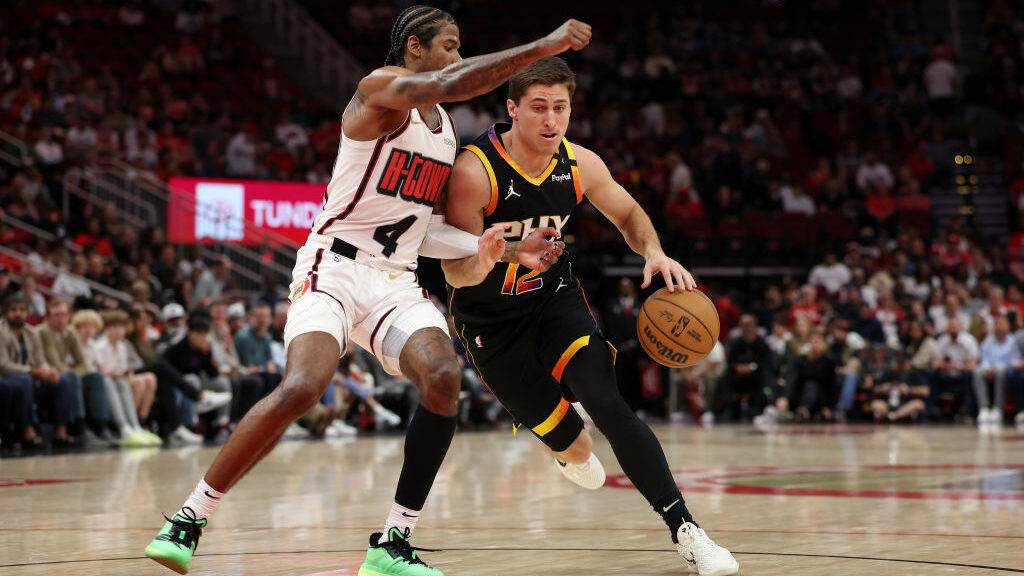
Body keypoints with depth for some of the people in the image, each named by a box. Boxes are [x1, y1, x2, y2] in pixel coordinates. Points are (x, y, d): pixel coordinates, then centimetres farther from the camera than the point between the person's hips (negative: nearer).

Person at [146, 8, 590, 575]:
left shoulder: (446, 128, 16)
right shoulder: (381, 86, -8)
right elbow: (451, 85, -29)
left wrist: (504, 249, 8)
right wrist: (545, 46, -27)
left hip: (396, 280, 7)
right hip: (334, 267, -7)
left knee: (444, 379, -20)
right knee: (300, 387, -27)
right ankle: (188, 518, -12)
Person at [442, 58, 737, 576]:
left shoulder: (579, 165, -13)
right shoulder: (475, 171, -27)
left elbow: (627, 214, 6)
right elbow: (454, 271, -24)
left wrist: (655, 253, -15)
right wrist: (480, 264, -48)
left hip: (554, 297, 2)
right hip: (490, 318, -2)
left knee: (607, 402, -19)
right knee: (562, 437, 4)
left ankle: (685, 530, -16)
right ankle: (572, 451, 46)